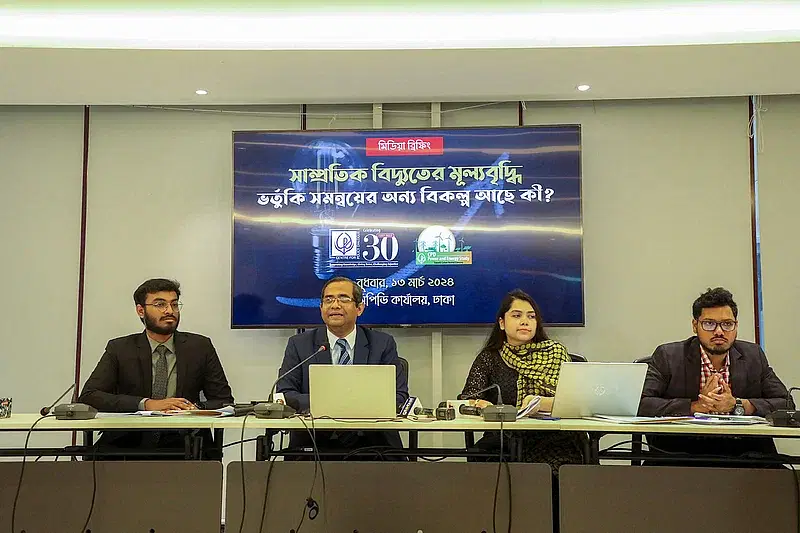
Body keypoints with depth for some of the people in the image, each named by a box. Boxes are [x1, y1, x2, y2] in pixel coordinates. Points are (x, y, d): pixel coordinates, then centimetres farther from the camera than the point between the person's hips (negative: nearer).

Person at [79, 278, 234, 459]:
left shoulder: (200, 347, 8)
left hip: (183, 445, 0)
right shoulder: (119, 349, 7)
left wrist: (193, 409, -15)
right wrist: (146, 404, -19)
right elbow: (88, 396, -5)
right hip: (129, 444, 1)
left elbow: (225, 401, 8)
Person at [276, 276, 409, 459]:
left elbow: (399, 396, 3)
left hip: (372, 442, 1)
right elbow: (283, 394, 1)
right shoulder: (299, 345, 9)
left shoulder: (383, 344, 9)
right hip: (314, 442, 0)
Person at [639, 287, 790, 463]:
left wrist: (737, 405, -7)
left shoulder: (754, 356, 15)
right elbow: (642, 404, -7)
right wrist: (697, 406, -13)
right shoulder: (667, 356, 4)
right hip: (681, 450, -3)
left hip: (742, 452, 3)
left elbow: (786, 404, 8)